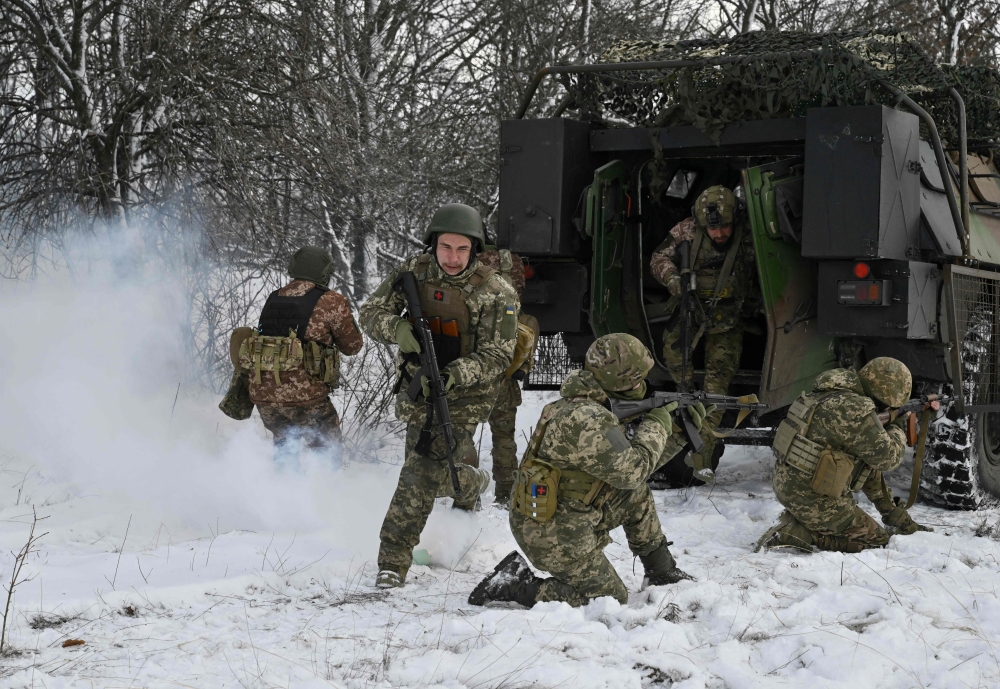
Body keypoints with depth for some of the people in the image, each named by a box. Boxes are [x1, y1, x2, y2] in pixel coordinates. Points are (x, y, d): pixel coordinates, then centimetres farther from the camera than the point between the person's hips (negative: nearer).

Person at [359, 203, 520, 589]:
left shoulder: (495, 293, -16)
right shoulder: (413, 272, -5)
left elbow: (497, 355, -17)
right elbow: (371, 313, -4)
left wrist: (454, 375, -33)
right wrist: (397, 328, -27)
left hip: (465, 393, -4)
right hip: (417, 386, 4)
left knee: (424, 473, -12)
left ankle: (394, 561, -3)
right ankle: (470, 485, 55)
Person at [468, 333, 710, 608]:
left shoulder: (595, 409, 7)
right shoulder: (586, 420, -26)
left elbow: (633, 462, 17)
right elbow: (632, 471, -22)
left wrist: (679, 432, 13)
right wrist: (656, 425, -8)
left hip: (571, 513, 10)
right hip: (554, 533, -10)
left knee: (638, 497, 14)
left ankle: (662, 574, 26)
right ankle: (515, 586, -3)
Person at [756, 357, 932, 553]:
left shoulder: (837, 397, 11)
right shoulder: (856, 409, -20)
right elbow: (887, 457, -10)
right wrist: (898, 429, 10)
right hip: (815, 499, -9)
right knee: (879, 542, 5)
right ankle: (797, 534, -7)